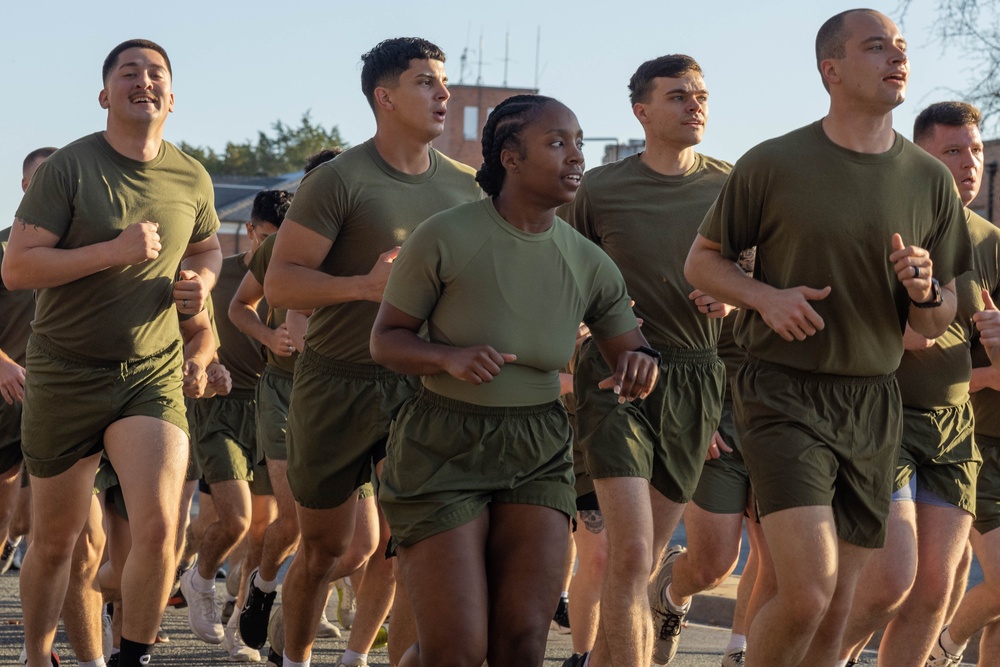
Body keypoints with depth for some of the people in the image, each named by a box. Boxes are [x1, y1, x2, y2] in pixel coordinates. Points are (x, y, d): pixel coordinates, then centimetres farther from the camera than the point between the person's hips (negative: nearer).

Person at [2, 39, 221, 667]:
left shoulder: (192, 180, 4)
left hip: (154, 374, 2)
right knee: (55, 542, 9)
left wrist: (201, 281, 2)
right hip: (67, 374, -2)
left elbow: (207, 247, 26)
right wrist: (114, 251, -22)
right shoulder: (69, 167, -9)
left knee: (159, 527, -18)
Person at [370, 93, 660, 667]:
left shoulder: (589, 265, 0)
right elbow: (386, 339, -5)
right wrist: (450, 356, -26)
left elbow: (629, 349, 10)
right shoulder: (445, 240, -12)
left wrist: (638, 363, -15)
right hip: (444, 451, -4)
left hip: (539, 454, 4)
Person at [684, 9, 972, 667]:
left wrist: (924, 292, -11)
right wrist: (767, 296, -12)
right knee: (807, 594, -19)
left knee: (836, 610, 7)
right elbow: (703, 260, 7)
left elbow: (939, 323, 13)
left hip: (874, 405, 4)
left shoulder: (930, 181, 6)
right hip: (786, 396, -4)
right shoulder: (772, 165, -4)